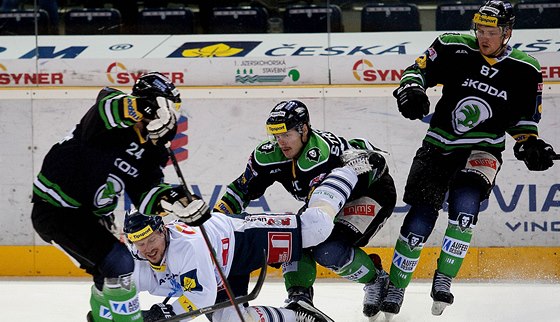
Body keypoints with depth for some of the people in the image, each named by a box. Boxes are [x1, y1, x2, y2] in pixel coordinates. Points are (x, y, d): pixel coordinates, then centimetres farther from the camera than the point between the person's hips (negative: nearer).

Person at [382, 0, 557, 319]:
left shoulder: (525, 70, -2)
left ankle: (444, 278, -7)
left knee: (464, 204, -27)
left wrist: (530, 144, -9)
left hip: (482, 149, 0)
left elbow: (523, 119, 8)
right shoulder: (454, 48, -7)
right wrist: (411, 89, -20)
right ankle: (394, 290, 12)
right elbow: (419, 69, 1)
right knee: (419, 221, -7)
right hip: (438, 146, 0)